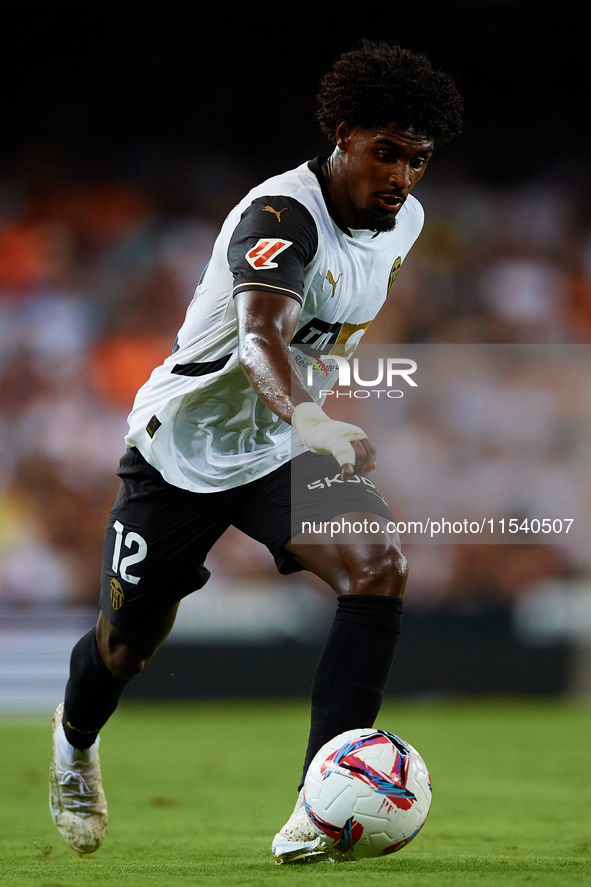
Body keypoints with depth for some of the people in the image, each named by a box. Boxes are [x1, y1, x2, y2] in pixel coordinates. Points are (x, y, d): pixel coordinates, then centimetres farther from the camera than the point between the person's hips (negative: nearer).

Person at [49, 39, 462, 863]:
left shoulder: (404, 221, -3)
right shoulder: (282, 215, -28)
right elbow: (261, 337, -47)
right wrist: (311, 420, -65)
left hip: (285, 452, 5)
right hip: (181, 448, -5)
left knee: (378, 564, -24)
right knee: (127, 644, 9)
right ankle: (75, 740, 48)